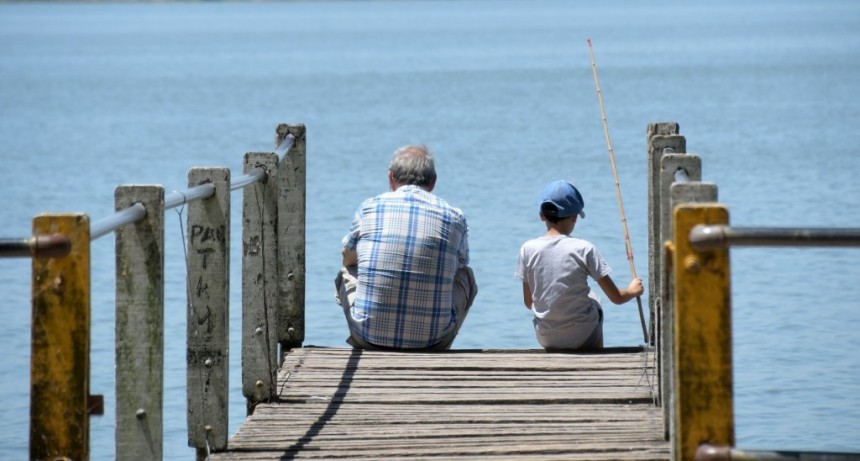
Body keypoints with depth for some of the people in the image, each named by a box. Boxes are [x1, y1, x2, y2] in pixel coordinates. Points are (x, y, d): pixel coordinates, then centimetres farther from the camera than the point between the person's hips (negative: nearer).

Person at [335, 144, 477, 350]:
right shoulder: (454, 217, 3)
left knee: (347, 272, 31)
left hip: (369, 337, 1)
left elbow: (348, 258, 23)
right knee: (466, 276, 28)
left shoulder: (369, 208, 4)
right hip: (432, 340, 0)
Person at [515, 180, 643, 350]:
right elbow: (617, 297, -8)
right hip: (582, 338, -2)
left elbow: (529, 302, 2)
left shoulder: (528, 249, -7)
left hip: (546, 339, 3)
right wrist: (632, 290, 14)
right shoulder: (583, 249, -13)